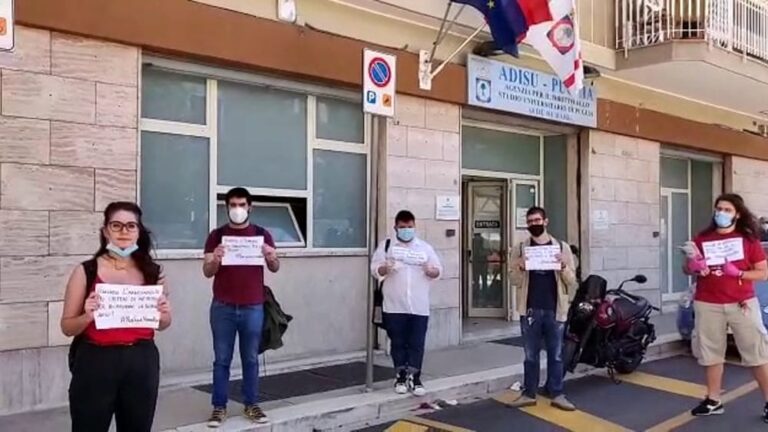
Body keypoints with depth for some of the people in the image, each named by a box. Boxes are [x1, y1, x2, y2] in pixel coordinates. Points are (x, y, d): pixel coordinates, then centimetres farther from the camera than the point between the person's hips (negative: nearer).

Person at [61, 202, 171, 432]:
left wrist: (165, 314, -6)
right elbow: (67, 327, 1)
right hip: (95, 363, -2)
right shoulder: (86, 271, -3)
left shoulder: (152, 271, 5)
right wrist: (87, 317, -18)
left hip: (142, 363, 3)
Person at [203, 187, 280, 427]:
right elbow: (207, 271, -1)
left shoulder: (262, 234, 4)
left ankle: (251, 405, 17)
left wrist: (272, 258, -20)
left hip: (253, 307, 1)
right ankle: (219, 407, 14)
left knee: (251, 359, 7)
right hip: (223, 308, 0)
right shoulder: (217, 235, 2)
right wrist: (215, 260, -24)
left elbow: (275, 268, 3)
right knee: (222, 359, 5)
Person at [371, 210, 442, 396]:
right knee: (398, 343, 7)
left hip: (419, 307, 1)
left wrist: (431, 271, -13)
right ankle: (400, 377, 19)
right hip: (394, 306, -1)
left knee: (417, 344, 2)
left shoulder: (425, 247, 10)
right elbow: (375, 268, 1)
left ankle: (414, 378, 9)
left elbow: (438, 269, 10)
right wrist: (385, 268, -21)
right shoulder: (386, 245, 5)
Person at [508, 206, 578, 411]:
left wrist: (563, 266, -15)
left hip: (555, 309, 0)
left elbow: (572, 280, 3)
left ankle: (557, 394, 16)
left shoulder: (562, 247, 4)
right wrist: (521, 268, -15)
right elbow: (514, 280, 4)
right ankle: (529, 393, 17)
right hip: (530, 309, 0)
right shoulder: (520, 248, 5)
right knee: (530, 355, 8)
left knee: (556, 355, 7)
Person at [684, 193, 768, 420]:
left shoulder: (748, 239, 2)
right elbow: (686, 269, 11)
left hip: (742, 304, -2)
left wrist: (738, 274, -15)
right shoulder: (702, 238, 7)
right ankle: (713, 401, 19)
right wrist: (692, 266, -12)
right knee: (711, 353, 9)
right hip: (708, 305, 2)